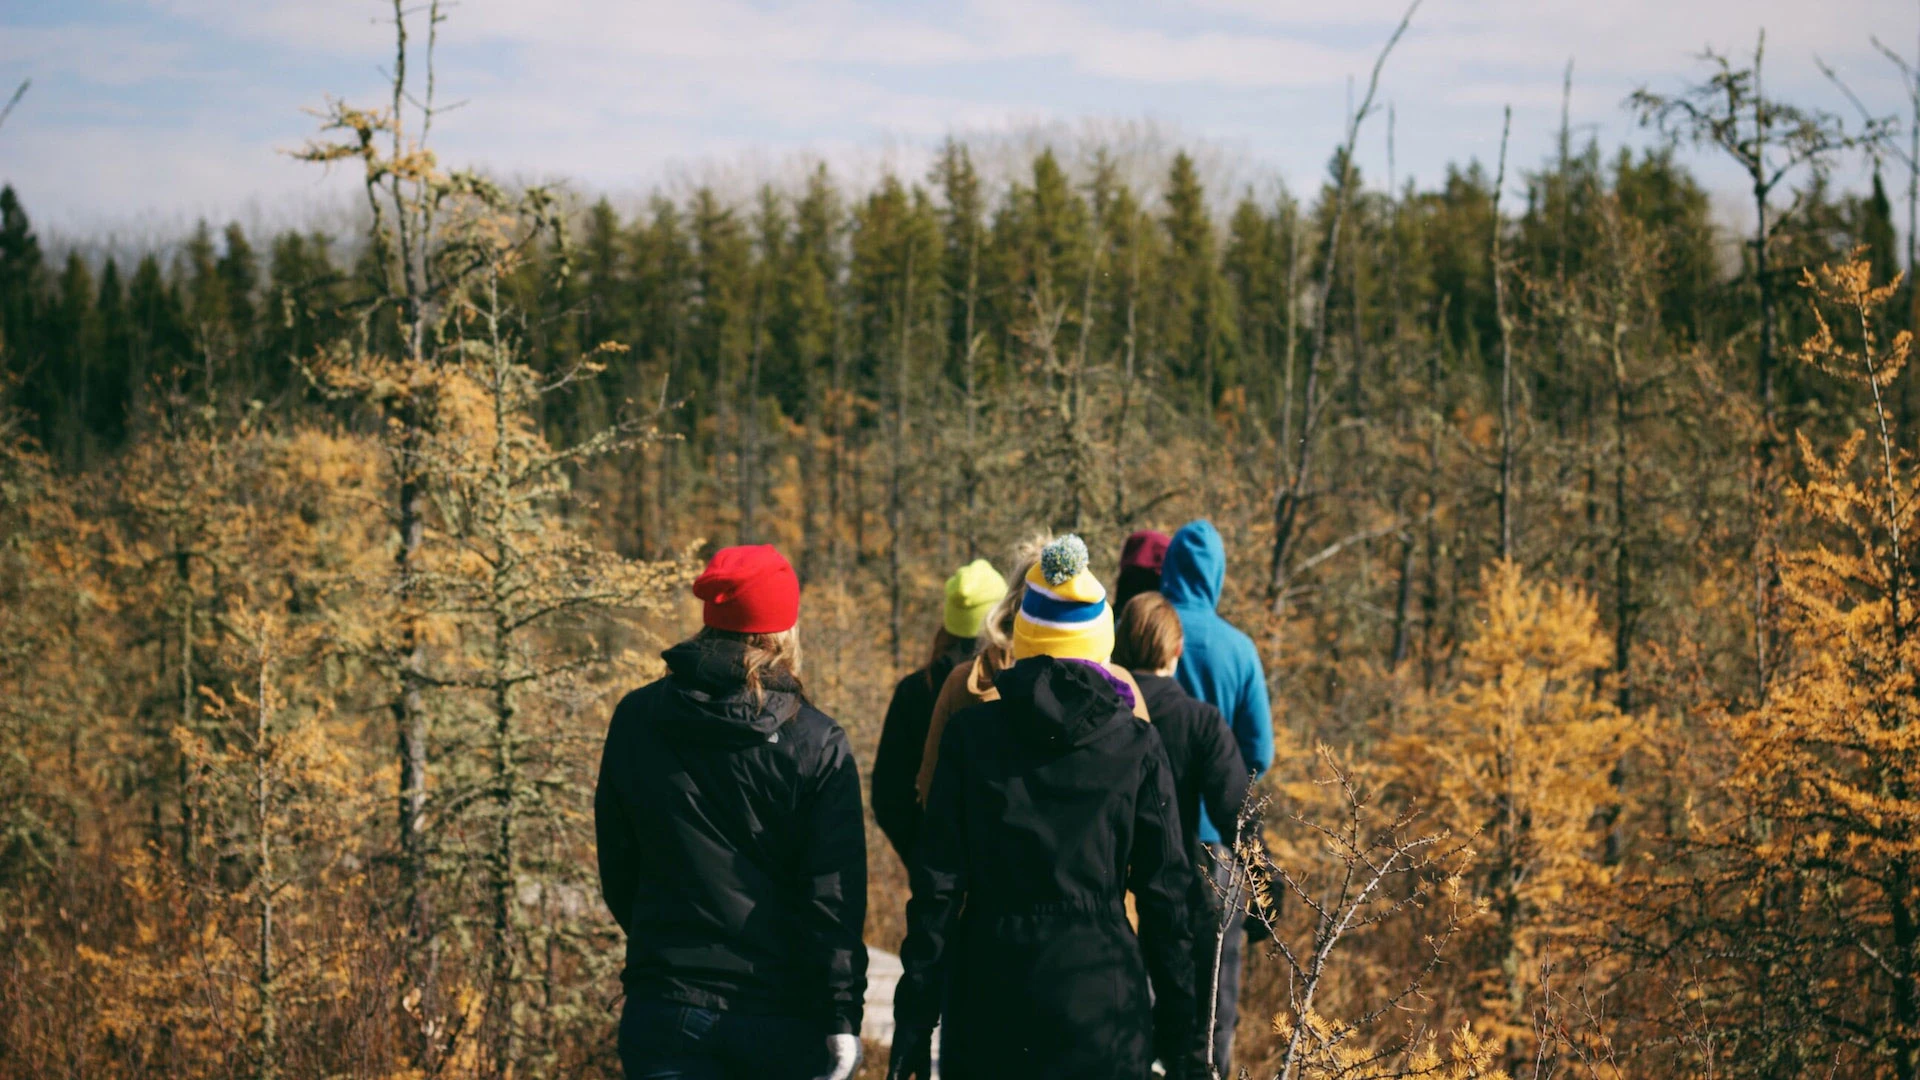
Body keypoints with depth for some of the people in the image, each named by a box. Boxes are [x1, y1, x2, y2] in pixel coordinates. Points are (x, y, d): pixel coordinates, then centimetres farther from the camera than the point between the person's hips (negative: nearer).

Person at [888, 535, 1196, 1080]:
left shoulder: (971, 734, 0)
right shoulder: (1136, 744, -1)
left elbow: (937, 884, -2)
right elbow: (1163, 892, 1)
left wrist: (913, 1021, 1)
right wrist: (1176, 1024, 9)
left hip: (990, 987, 1)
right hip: (1101, 988, -1)